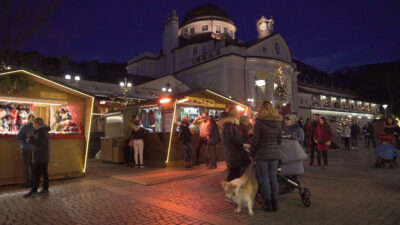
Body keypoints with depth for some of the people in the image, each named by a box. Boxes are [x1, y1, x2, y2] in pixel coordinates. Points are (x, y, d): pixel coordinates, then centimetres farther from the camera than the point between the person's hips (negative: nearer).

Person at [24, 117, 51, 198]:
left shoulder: (42, 132, -16)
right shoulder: (43, 131, 15)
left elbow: (41, 143, -23)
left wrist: (30, 139, -16)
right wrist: (32, 138, 14)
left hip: (40, 157, -10)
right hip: (43, 157, 10)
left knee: (36, 174, -5)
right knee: (44, 172, 11)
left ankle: (34, 191, 0)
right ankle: (45, 189, 16)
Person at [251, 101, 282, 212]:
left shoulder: (259, 121, -11)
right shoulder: (278, 122, 4)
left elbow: (255, 140, -10)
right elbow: (279, 139, 8)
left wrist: (252, 154, 0)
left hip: (262, 154, -5)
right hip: (275, 154, 5)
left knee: (264, 179, 3)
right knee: (273, 178, 12)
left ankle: (268, 203, 10)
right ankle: (275, 203, 19)